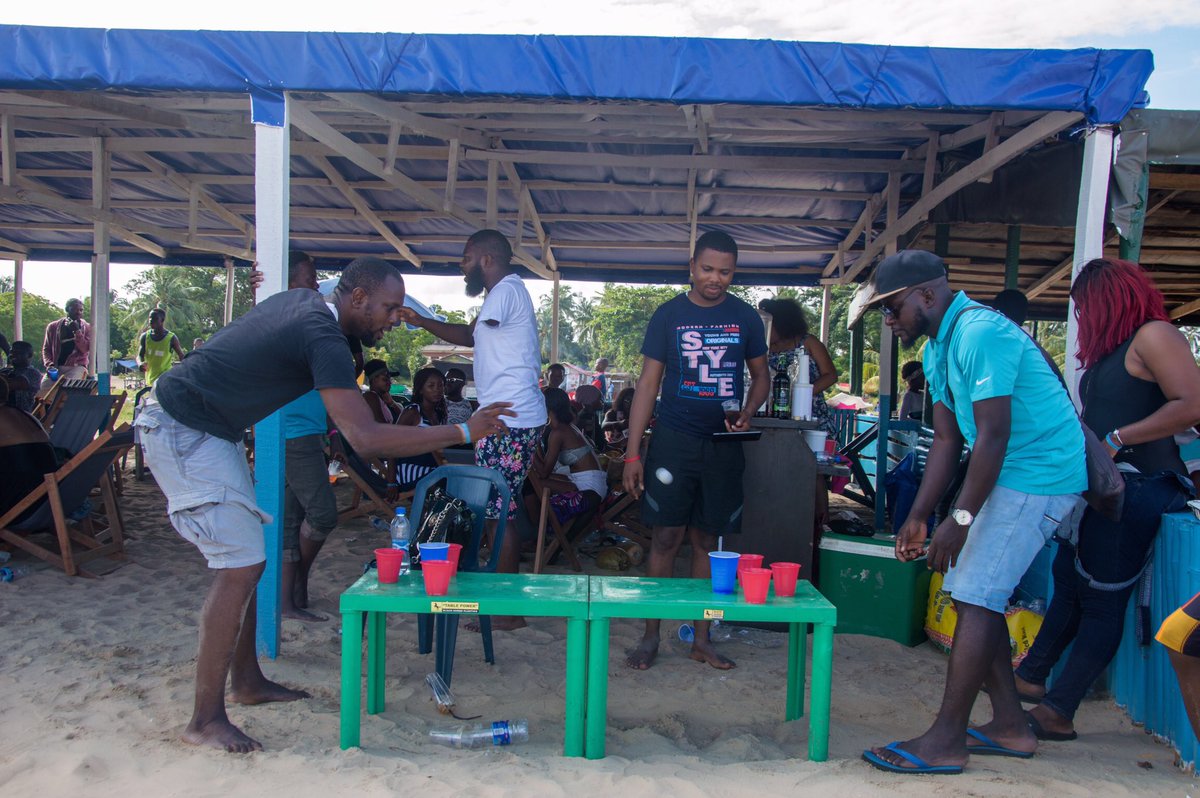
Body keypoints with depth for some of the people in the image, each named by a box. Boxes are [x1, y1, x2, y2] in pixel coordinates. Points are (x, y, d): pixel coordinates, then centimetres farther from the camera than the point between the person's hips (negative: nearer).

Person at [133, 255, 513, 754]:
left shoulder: (303, 302, 4)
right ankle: (206, 720, -4)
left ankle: (246, 680, 25)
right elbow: (365, 438, -33)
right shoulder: (323, 338, -25)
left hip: (210, 429, 10)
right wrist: (464, 432, -29)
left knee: (248, 558, 13)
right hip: (181, 431, -10)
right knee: (241, 565, -12)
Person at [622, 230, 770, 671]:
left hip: (723, 445, 2)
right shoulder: (669, 315, 1)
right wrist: (632, 453, -5)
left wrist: (747, 413, -7)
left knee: (706, 540, 8)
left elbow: (760, 376, 16)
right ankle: (650, 637, 10)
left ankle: (701, 638, 18)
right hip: (673, 441, -2)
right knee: (665, 538, -2)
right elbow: (648, 383, 1)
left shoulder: (746, 317, 6)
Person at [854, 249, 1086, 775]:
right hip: (1013, 475, 10)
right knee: (976, 594, 11)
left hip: (1039, 474, -10)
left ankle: (945, 741, -2)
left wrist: (960, 520, -22)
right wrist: (918, 516, 6)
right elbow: (947, 439, 11)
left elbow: (993, 435, -24)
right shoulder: (939, 350, 12)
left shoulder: (980, 332, -20)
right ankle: (1009, 726, 23)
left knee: (975, 596, -10)